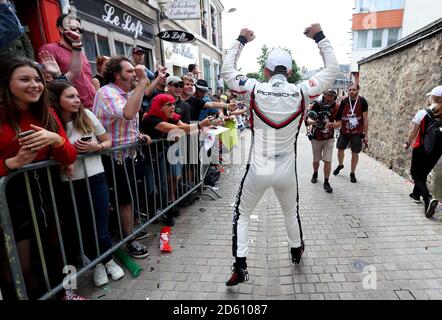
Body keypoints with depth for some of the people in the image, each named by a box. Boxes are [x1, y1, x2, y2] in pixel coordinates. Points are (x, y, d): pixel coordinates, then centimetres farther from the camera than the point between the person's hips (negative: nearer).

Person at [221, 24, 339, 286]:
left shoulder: (255, 90, -9)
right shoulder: (301, 92, -8)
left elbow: (227, 70, 7)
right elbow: (333, 70, 8)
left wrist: (241, 41, 16)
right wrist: (320, 38, 14)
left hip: (258, 170, -2)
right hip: (286, 172, 2)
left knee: (242, 215, 18)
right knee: (291, 213, 28)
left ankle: (240, 268, 17)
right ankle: (297, 251, 51)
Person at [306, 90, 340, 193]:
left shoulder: (337, 107, -10)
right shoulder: (317, 105, -15)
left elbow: (338, 124, -10)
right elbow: (308, 119, -20)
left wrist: (330, 124, -31)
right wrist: (314, 122, -43)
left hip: (329, 139, 0)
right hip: (316, 138, 0)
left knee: (328, 161, -5)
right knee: (316, 160, 14)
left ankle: (326, 182, 7)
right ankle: (315, 174, 42)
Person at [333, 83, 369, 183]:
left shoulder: (362, 101, -11)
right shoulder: (344, 101, -6)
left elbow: (365, 119, -7)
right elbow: (339, 116, 5)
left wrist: (366, 135, -7)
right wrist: (338, 122, -14)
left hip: (357, 132, -2)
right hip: (344, 131, 2)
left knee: (355, 153, 2)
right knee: (340, 149, 12)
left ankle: (352, 173, 19)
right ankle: (340, 165, 41)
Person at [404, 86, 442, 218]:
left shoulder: (422, 113, -13)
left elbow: (413, 132, -7)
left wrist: (407, 144, 7)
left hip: (421, 149, -4)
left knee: (416, 174, 4)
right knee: (423, 173, 22)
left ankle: (428, 198, -18)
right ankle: (416, 195, 38)